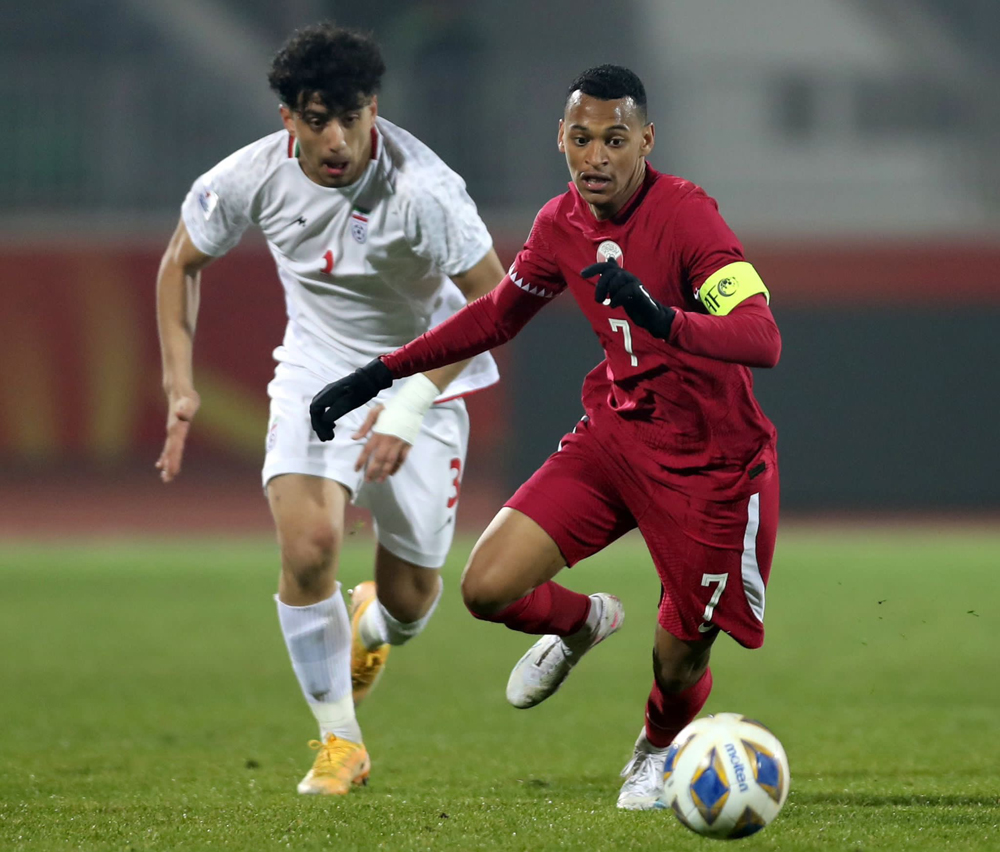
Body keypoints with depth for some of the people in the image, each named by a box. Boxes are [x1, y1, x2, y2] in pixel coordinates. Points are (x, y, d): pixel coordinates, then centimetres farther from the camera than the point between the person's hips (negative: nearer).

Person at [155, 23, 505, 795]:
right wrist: (180, 384, -3)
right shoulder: (254, 178, -17)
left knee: (411, 599, 2)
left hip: (421, 376, -1)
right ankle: (340, 742, -4)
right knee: (308, 544, -23)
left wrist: (411, 407, -28)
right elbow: (182, 261, 3)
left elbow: (493, 301, -21)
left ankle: (371, 632, 44)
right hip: (317, 372, 2)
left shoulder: (421, 187, -28)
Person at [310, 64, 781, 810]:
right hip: (614, 434, 5)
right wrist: (376, 376, 14)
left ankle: (660, 750, 38)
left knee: (679, 661, 0)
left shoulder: (687, 217, -22)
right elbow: (497, 316, 18)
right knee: (487, 589, -9)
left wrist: (661, 318, -51)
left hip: (709, 462, -5)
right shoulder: (562, 225, -1)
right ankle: (580, 623, 28)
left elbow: (763, 341, -34)